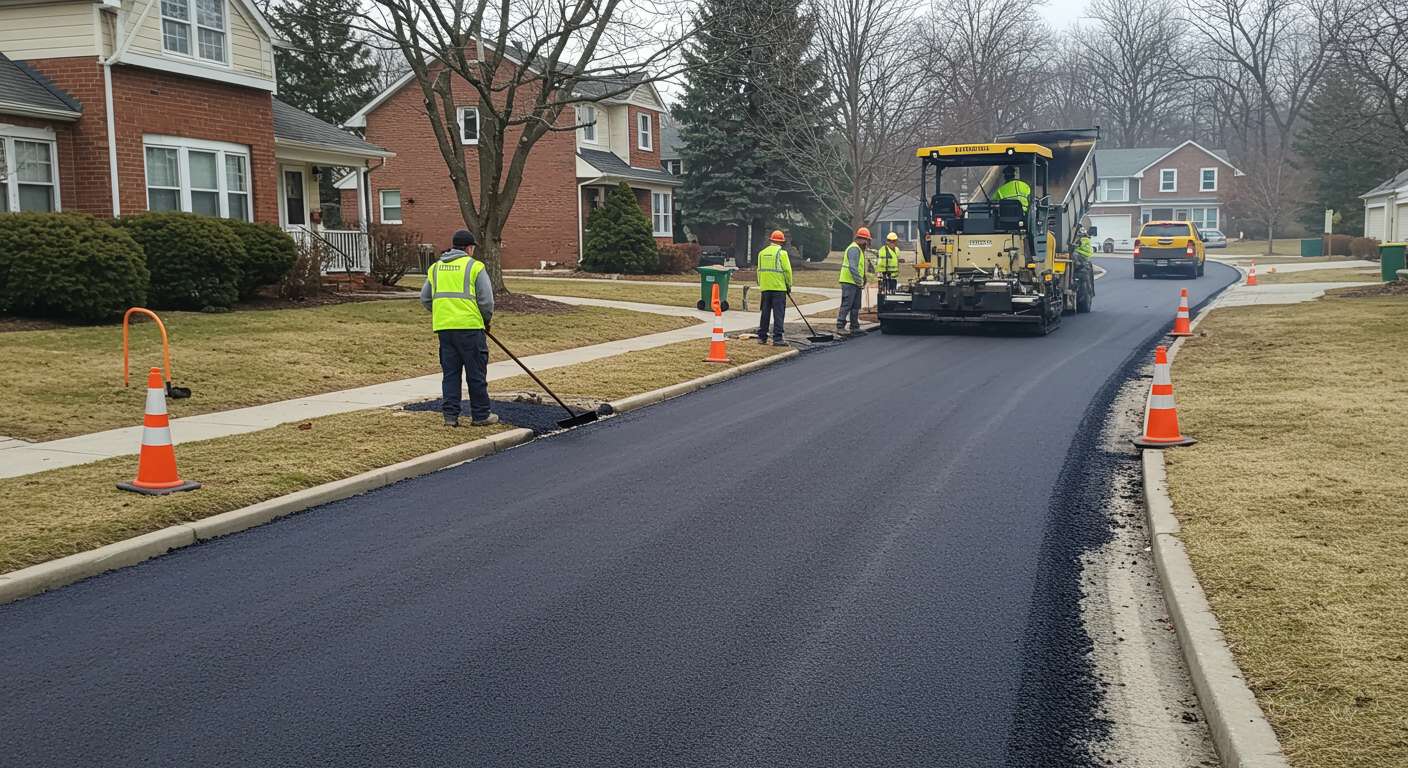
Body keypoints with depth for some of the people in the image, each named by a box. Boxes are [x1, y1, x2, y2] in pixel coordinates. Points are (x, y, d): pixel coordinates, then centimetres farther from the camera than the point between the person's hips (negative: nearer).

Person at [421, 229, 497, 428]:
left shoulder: (436, 267, 14)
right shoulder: (475, 267, -2)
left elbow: (425, 299, 15)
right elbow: (486, 300, -6)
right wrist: (487, 320, 11)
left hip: (443, 327, 5)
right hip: (469, 326, -5)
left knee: (449, 372, 10)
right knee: (476, 373, 3)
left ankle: (450, 415, 8)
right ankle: (480, 415, 9)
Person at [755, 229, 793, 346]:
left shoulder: (762, 252, 10)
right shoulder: (781, 252, -6)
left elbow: (759, 270, 13)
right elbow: (787, 270, -8)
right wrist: (789, 285, 3)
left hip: (765, 287, 5)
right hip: (779, 287, -5)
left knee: (765, 312, 12)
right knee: (778, 313, -3)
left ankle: (762, 337, 15)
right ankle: (777, 339, -6)